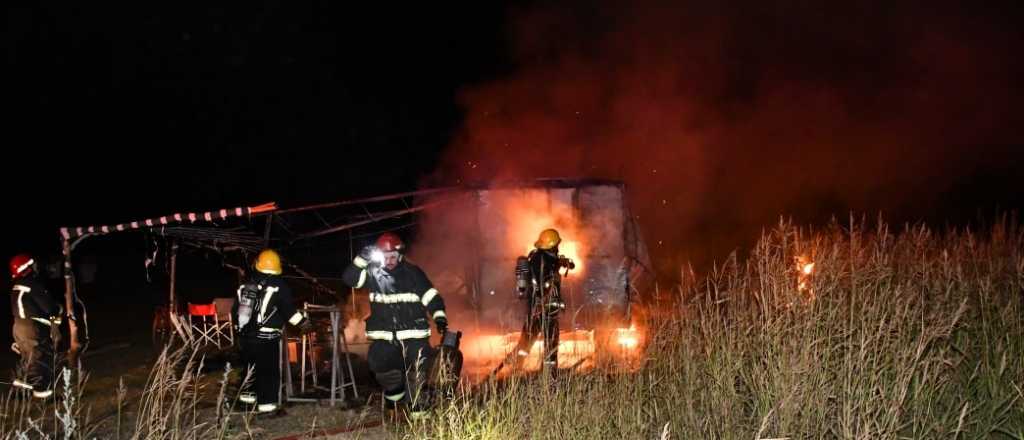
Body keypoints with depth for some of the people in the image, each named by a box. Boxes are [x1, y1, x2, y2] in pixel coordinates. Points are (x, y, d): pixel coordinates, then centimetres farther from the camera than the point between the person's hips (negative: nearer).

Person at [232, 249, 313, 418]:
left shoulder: (246, 285, 10)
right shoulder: (279, 286, -7)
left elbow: (235, 309, 17)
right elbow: (289, 310, -11)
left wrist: (238, 324, 33)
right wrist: (303, 323, 0)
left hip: (246, 335, 6)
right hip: (268, 338, -6)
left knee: (250, 367, 21)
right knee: (269, 372, -1)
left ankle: (247, 397, 34)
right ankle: (267, 406, -3)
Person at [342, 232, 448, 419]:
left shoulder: (413, 272, -1)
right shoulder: (373, 273, 3)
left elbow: (431, 296, 0)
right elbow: (349, 278, -6)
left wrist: (439, 316, -14)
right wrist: (361, 259, -18)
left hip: (413, 334, -1)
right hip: (384, 336, 1)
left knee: (417, 372, -6)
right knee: (378, 362, -19)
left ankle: (417, 409, 11)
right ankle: (395, 389, 11)